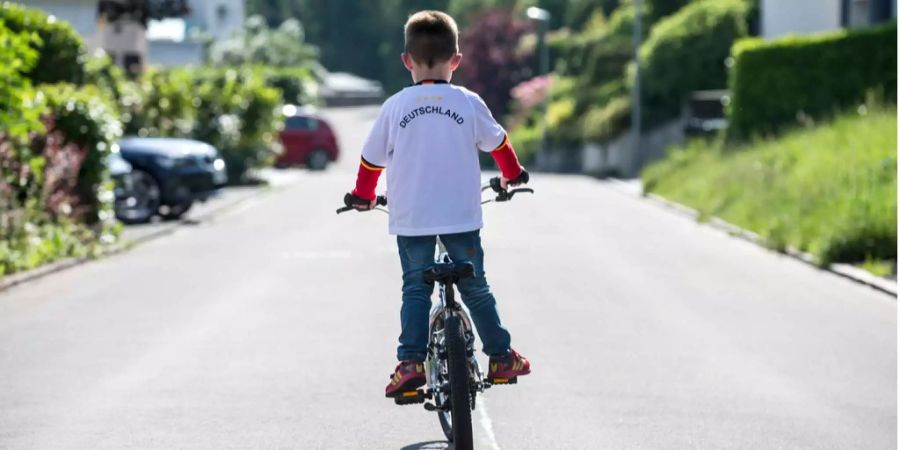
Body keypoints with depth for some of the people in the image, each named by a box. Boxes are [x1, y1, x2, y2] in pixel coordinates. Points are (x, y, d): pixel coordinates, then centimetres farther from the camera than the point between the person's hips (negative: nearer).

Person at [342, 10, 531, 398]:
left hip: (410, 220, 0)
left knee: (415, 289, 6)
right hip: (462, 216, 1)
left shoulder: (395, 106, 0)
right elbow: (497, 142, 17)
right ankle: (501, 358, 17)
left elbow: (372, 157, 10)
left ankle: (410, 362, -7)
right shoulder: (468, 103, 1)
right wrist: (512, 175, 38)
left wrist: (362, 195, 30)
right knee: (475, 287, 12)